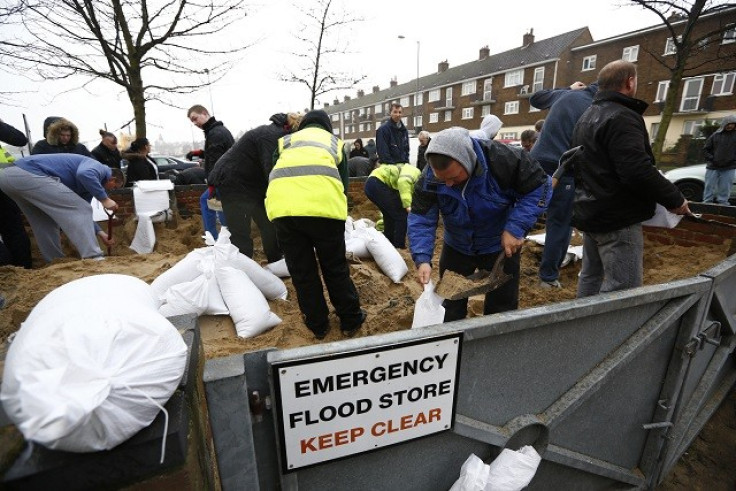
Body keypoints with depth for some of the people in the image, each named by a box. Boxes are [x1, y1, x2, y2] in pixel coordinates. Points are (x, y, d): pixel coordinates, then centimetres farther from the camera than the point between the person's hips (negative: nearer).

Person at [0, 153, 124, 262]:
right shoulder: (100, 168, -1)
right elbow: (84, 174, -27)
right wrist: (104, 199, -16)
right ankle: (93, 259, -14)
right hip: (28, 174, -11)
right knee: (80, 210, -10)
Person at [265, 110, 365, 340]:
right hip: (324, 203, -1)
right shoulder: (335, 142, 31)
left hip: (282, 205, 1)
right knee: (335, 268, 17)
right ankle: (351, 320, 31)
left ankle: (318, 325, 31)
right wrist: (337, 213, 45)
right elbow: (343, 183, 31)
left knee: (301, 273, 16)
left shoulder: (286, 141, 34)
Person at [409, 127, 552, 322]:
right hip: (456, 247, 2)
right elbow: (421, 220, -19)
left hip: (500, 247, -1)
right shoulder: (429, 179, -23)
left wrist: (516, 228, -29)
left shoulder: (503, 159, -29)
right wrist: (422, 259, -34)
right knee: (450, 309, 13)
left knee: (501, 308, 12)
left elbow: (539, 187, -18)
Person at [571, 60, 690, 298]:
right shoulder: (621, 117, -16)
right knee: (623, 288, -6)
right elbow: (638, 171, -26)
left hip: (591, 211, 10)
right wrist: (674, 199, -12)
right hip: (617, 217, -10)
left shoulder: (587, 116, 15)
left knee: (591, 276, 19)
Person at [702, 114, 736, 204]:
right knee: (709, 188, 2)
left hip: (729, 168, 0)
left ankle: (722, 204, 9)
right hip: (713, 167, 0)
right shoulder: (716, 135, 4)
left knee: (725, 190, 4)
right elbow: (706, 149, 7)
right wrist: (711, 159, -5)